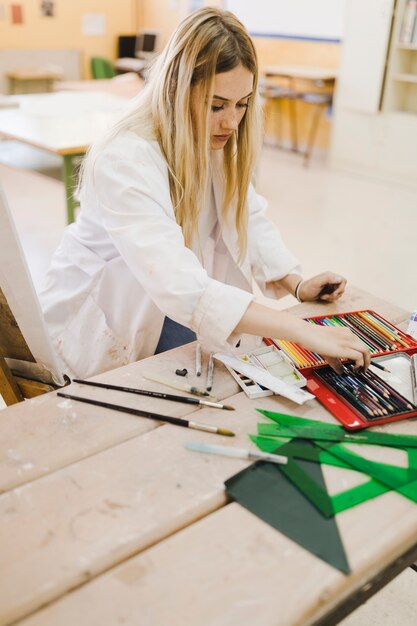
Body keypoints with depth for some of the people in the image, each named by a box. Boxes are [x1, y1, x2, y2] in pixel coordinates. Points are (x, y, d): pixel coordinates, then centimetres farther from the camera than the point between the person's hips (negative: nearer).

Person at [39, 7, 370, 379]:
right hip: (101, 322, -6)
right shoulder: (125, 161, -32)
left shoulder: (218, 143, -7)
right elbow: (179, 286, -42)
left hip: (182, 305, 6)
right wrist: (304, 332, -45)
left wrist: (296, 284, -13)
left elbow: (248, 217, 4)